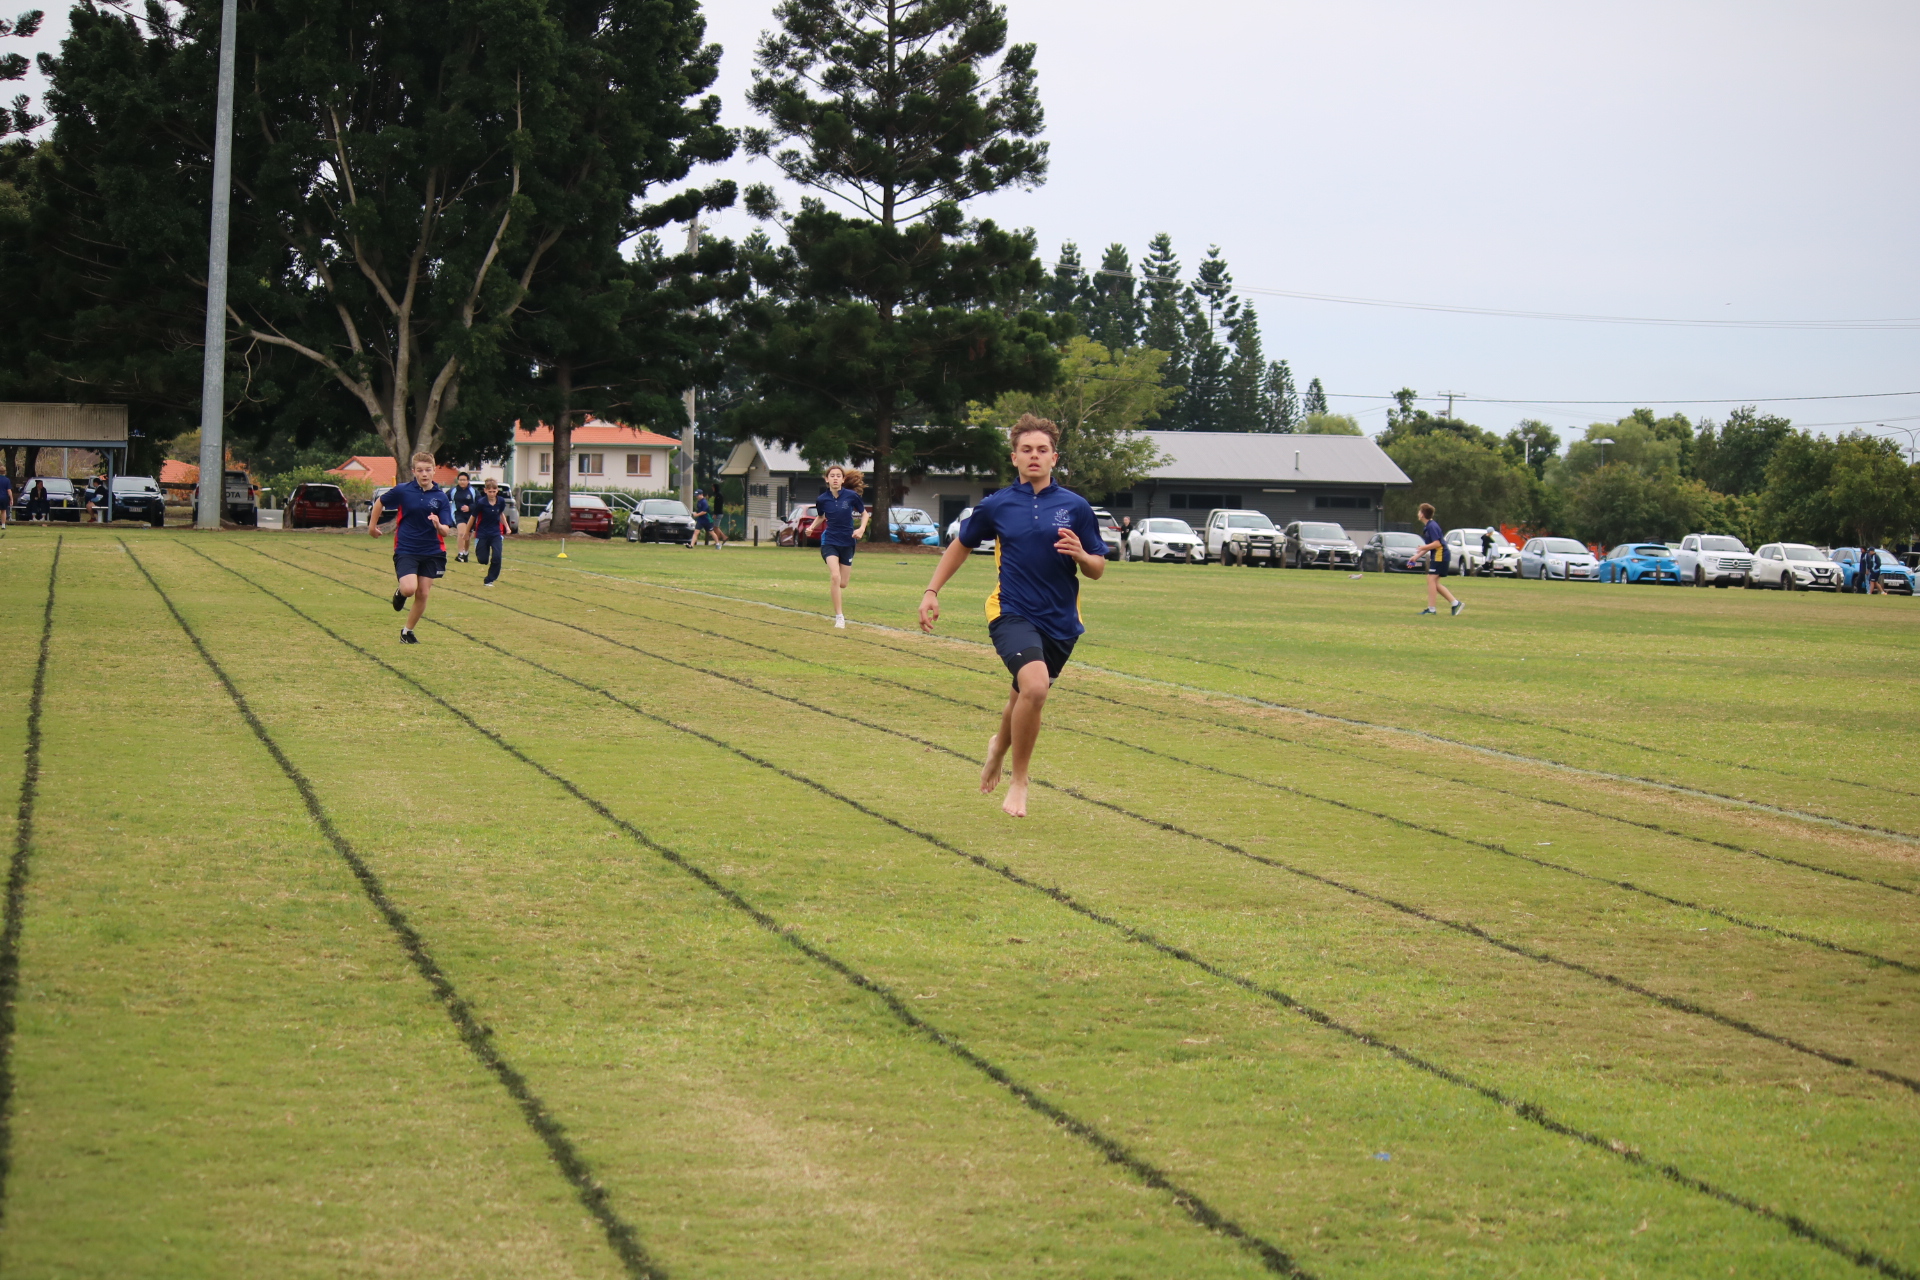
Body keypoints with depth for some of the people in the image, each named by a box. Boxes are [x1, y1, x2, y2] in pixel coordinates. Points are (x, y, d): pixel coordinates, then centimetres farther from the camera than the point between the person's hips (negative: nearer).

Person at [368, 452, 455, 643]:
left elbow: (445, 531, -9)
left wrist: (438, 525, -32)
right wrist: (372, 525, 18)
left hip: (431, 552, 2)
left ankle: (408, 631, 24)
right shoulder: (402, 491, -9)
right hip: (406, 550, -2)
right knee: (409, 588, -20)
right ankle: (399, 593, 18)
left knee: (422, 594, 3)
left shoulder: (441, 497, -5)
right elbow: (380, 502, 10)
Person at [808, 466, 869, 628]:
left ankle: (833, 589, 45)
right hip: (829, 541, -1)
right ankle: (839, 617, -12)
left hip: (847, 542, 1)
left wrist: (861, 529, -10)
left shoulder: (851, 496, -8)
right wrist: (812, 527, -2)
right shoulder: (822, 499, -4)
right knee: (835, 576, -21)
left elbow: (864, 513, 6)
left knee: (843, 584, 6)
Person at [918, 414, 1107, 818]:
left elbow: (1097, 569, 6)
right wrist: (932, 591, 11)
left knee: (1024, 698, 17)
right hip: (1011, 613, -3)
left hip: (1060, 621, 3)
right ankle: (1018, 780, -11)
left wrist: (1081, 555, -16)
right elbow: (961, 545, 17)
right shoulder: (996, 505, 1)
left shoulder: (1075, 508, 2)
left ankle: (999, 747, 53)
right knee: (1035, 685, -27)